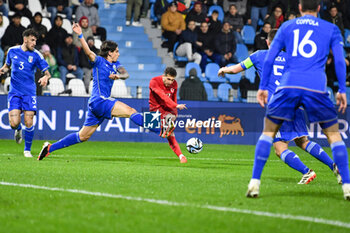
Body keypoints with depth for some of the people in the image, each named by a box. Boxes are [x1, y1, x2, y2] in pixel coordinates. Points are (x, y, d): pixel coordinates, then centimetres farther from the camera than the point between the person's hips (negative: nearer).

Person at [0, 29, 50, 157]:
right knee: (14, 123, -12)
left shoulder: (36, 55, -2)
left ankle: (27, 150, 11)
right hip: (14, 92, 1)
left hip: (29, 92, -1)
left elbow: (47, 73, 0)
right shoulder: (12, 51, 4)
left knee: (29, 123, -9)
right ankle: (18, 130, 26)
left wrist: (45, 78, -23)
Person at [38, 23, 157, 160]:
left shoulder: (115, 65, 18)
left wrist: (118, 76, -19)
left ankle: (50, 148, 17)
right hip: (98, 101, -8)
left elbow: (126, 74, 4)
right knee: (131, 111, -20)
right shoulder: (99, 61, -3)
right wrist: (80, 35, -33)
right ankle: (160, 131, -29)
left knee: (83, 136, 11)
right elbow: (88, 52, -19)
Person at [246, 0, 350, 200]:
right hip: (317, 87, -1)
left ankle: (255, 183, 2)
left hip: (288, 86, 1)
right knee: (334, 134, 13)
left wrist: (263, 87, 20)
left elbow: (269, 59, 16)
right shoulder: (331, 29, 16)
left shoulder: (286, 26, 19)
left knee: (268, 131, 13)